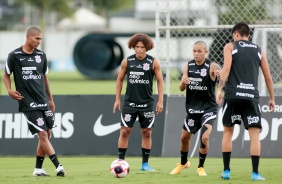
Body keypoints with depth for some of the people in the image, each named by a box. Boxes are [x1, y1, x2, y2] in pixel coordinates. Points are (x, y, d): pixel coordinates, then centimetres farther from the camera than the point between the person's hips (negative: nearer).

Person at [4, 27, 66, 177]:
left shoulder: (41, 56, 10)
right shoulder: (14, 56, -4)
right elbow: (7, 74, 6)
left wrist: (50, 99, 21)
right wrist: (9, 90, -11)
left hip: (43, 101, 6)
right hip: (28, 102, -6)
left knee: (46, 134, 5)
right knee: (42, 134, -12)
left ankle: (38, 168, 16)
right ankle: (58, 166, -17)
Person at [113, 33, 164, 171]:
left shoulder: (153, 62, -4)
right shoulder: (127, 61, -1)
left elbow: (160, 81, 2)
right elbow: (120, 79, 9)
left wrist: (160, 101, -3)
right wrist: (117, 99, 6)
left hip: (147, 103, 0)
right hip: (129, 102, 0)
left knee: (147, 133, 4)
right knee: (124, 131, -4)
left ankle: (145, 164, 12)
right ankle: (120, 161, 1)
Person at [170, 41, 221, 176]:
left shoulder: (211, 66, -14)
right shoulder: (188, 66, -1)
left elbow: (218, 70, -38)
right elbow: (181, 88, 0)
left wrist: (218, 73, -62)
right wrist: (183, 82, -24)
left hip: (208, 108, -4)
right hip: (192, 108, 5)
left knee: (204, 138, -18)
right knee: (184, 137, 14)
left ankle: (201, 167, 3)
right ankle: (183, 163, 41)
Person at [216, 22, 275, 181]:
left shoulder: (230, 47, 8)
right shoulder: (258, 50, 16)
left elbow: (226, 68, -8)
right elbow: (268, 77, 15)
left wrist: (220, 89, -12)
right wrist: (272, 98, 22)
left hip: (233, 95, -1)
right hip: (252, 96, 1)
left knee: (228, 131, 13)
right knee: (255, 134, 2)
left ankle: (226, 171, 12)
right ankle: (255, 172, -5)